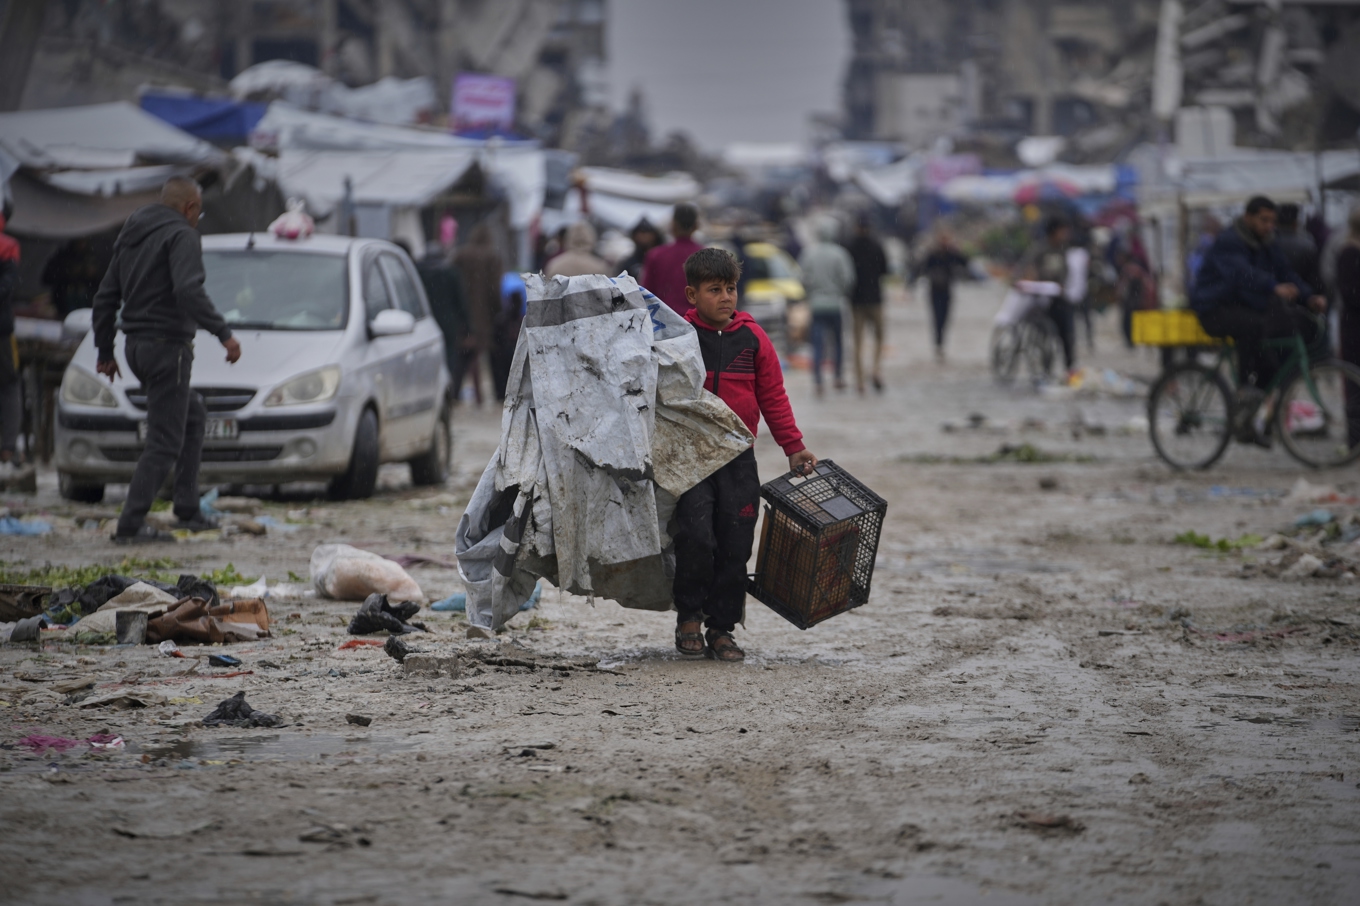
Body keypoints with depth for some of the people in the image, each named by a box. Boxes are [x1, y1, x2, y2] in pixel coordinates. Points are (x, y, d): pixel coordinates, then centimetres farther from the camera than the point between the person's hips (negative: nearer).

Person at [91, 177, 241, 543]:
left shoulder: (130, 236, 16)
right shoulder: (181, 235, -10)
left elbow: (105, 297, 19)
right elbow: (188, 290, -27)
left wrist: (105, 352, 25)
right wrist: (224, 333, -27)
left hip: (136, 347, 9)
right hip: (168, 345, -9)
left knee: (193, 416, 24)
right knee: (164, 441, -6)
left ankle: (188, 510, 22)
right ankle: (131, 524, -11)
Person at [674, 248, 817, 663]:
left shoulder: (752, 337, 5)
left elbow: (773, 395, 11)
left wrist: (793, 446, 10)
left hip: (739, 459, 3)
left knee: (735, 546, 2)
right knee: (696, 536, -15)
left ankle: (721, 629, 13)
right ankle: (689, 617, 5)